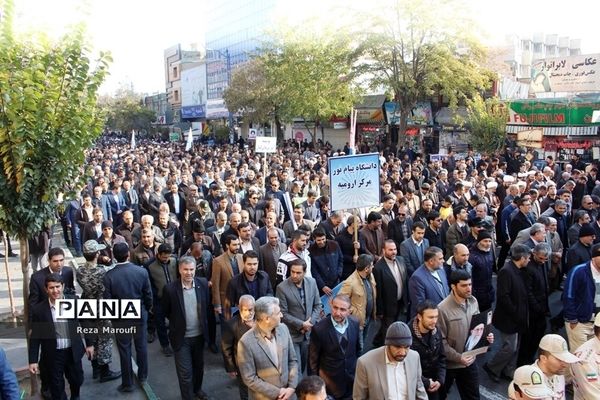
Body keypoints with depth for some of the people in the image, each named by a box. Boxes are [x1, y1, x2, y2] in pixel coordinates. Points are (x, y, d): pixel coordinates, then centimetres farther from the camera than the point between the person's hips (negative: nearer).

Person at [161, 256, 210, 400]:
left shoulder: (203, 283, -10)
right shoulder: (170, 288, -19)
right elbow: (166, 312, -3)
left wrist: (203, 323, 8)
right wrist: (178, 323, 3)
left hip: (199, 335, 4)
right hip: (181, 337, -4)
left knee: (199, 366, 24)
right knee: (185, 373, 4)